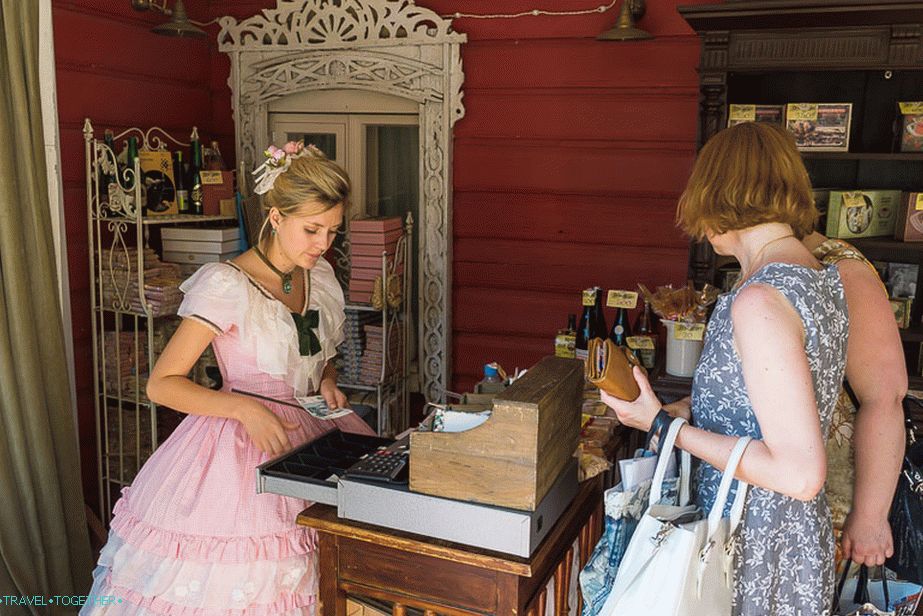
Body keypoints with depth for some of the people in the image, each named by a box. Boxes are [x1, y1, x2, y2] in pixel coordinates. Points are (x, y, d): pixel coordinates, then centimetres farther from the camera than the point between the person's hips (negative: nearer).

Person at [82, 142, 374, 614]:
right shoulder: (226, 285, -14)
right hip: (241, 446, -6)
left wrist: (327, 381, 2)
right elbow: (161, 384, -13)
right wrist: (245, 407, -25)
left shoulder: (320, 276, 8)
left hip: (309, 435, 6)